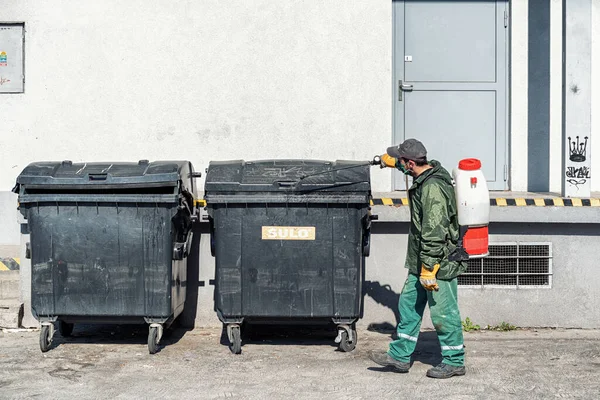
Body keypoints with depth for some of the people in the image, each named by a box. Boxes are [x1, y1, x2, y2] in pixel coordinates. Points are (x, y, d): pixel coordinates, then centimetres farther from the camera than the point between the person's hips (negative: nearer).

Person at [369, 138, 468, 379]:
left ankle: (454, 362, 13)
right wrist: (391, 161, 51)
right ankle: (400, 356, 22)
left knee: (443, 313, 0)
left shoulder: (433, 188, -24)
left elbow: (434, 232, -27)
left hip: (439, 262, -11)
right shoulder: (425, 177, 7)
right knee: (409, 305, 15)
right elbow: (410, 168, 35)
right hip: (422, 262, 11)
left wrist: (428, 268, -26)